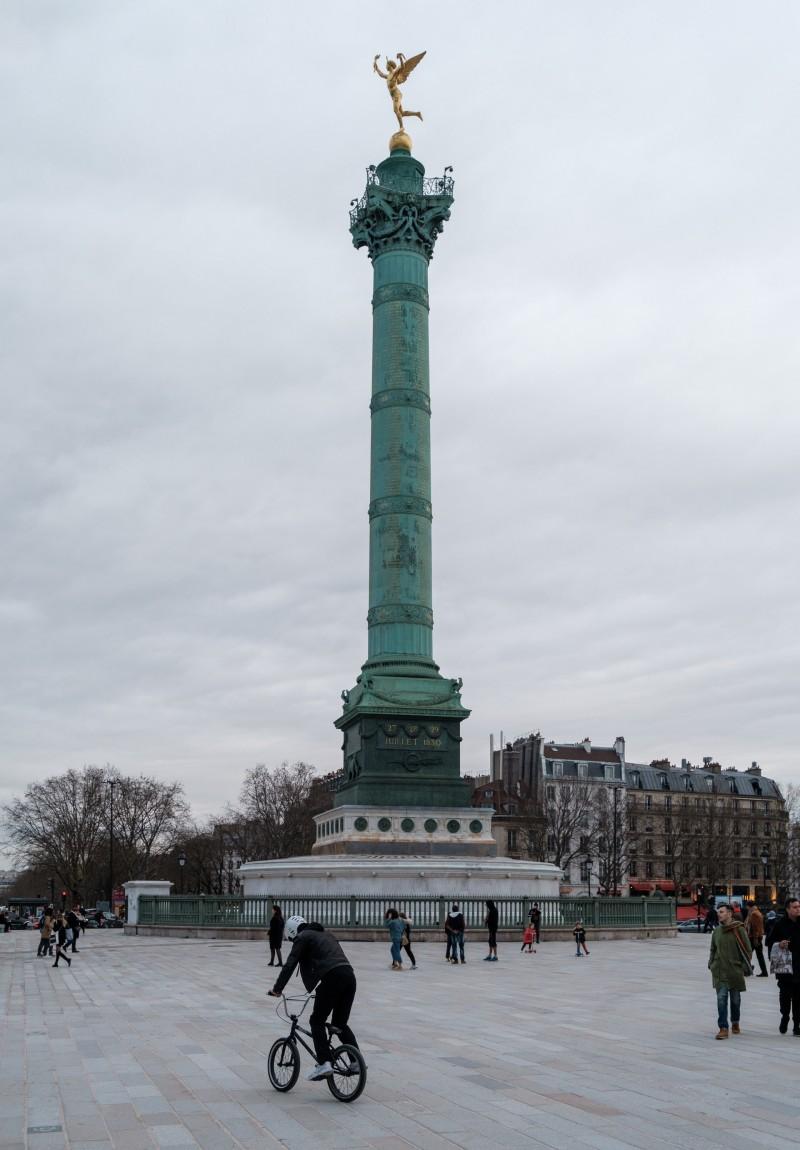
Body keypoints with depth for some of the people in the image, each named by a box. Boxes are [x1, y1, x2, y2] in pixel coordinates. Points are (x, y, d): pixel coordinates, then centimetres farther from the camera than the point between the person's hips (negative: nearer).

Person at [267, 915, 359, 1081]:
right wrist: (319, 988, 44)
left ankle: (324, 1064, -5)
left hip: (332, 977, -7)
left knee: (317, 1021, 6)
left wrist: (277, 989, 8)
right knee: (340, 1023, 18)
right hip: (349, 975, 7)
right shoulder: (325, 934, 30)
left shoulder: (302, 937, 8)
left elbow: (290, 965, 2)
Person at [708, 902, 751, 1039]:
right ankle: (723, 1028, -6)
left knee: (735, 999, 13)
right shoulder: (717, 930, 4)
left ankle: (735, 1023, 34)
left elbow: (747, 950, -4)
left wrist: (744, 966, -8)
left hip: (735, 971, -2)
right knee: (721, 998, -7)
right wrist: (711, 964, 8)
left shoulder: (739, 930, -8)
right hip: (719, 971, 2)